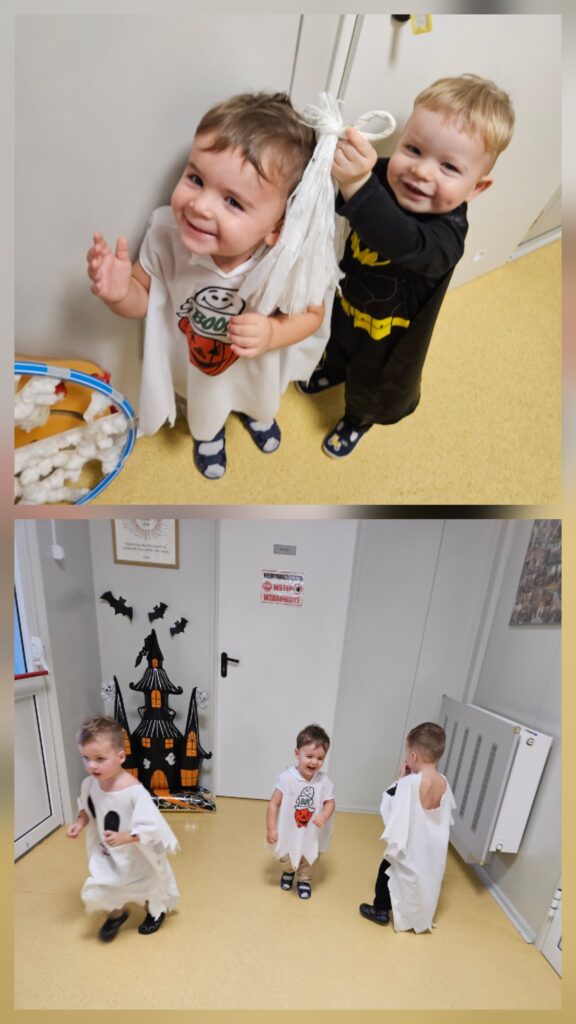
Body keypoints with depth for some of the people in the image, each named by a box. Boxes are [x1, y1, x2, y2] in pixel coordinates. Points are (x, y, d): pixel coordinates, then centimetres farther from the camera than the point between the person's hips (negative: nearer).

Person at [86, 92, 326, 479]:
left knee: (260, 398, 34)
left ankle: (256, 412, 73)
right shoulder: (166, 233, -31)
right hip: (193, 363, 1)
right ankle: (209, 432, 69)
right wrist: (119, 292, -39)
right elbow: (144, 298, -15)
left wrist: (273, 333, -38)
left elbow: (311, 313, -18)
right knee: (201, 407, 32)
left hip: (259, 366, 0)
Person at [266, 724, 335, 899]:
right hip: (288, 832, -1)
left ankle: (304, 880, 56)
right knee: (286, 859, 23)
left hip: (311, 834, 2)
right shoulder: (286, 778, -29)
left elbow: (330, 802, -11)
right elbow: (274, 804, -20)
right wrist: (270, 828, -17)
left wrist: (324, 817, -30)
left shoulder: (323, 781, -22)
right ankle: (288, 872, 58)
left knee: (308, 861, 24)